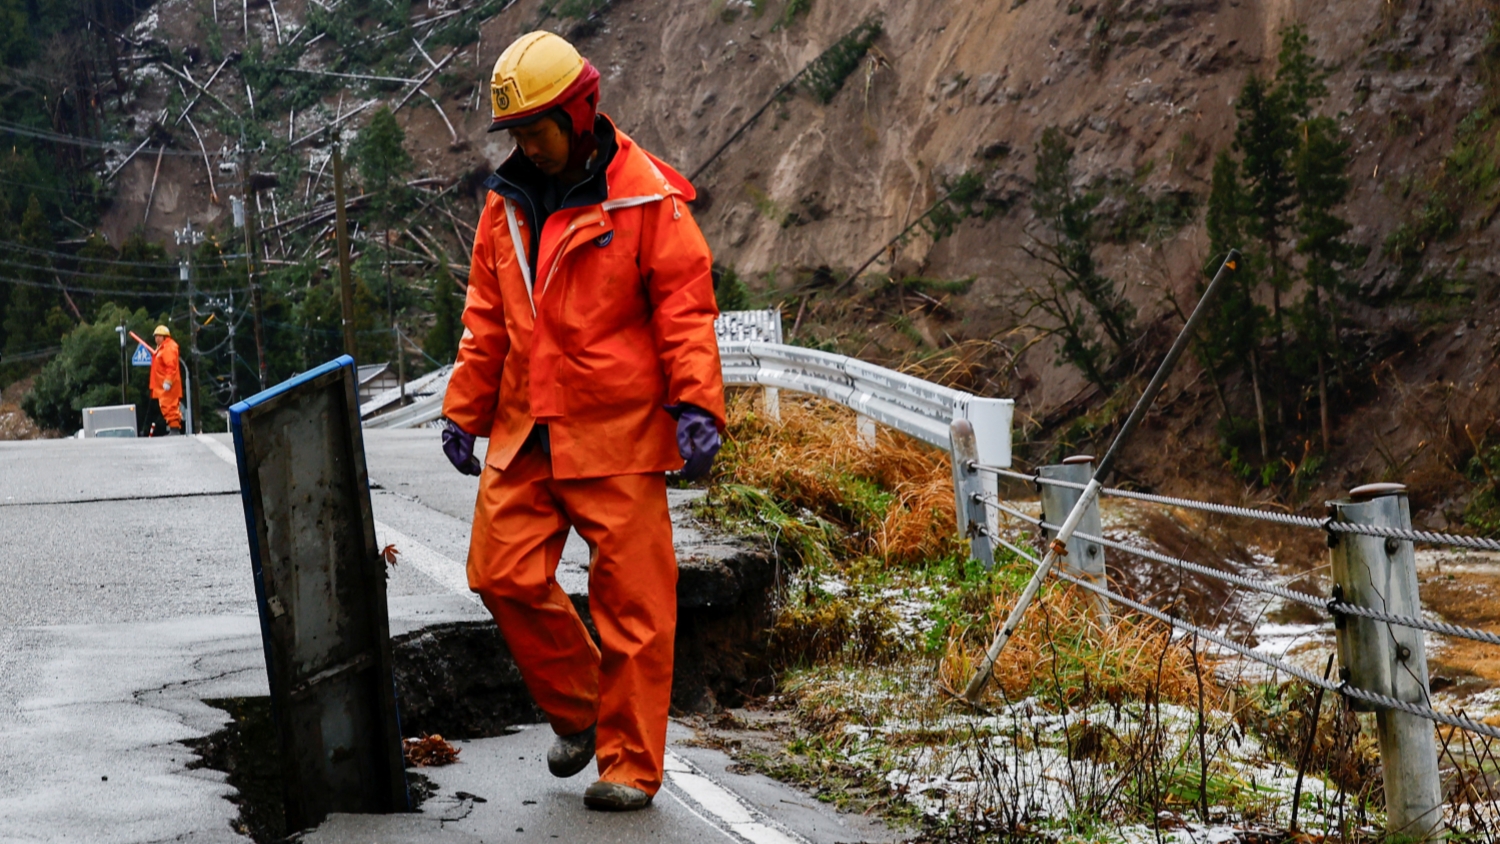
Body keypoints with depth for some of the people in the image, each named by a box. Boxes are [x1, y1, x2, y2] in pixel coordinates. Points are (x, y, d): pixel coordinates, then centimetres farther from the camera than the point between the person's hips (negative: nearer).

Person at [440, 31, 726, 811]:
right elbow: (487, 320, 18)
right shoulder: (507, 204, 12)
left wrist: (697, 406, -18)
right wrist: (464, 411, 16)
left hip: (616, 432, -6)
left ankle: (629, 766, 8)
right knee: (503, 573, 0)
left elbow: (685, 308, -8)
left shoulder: (645, 198, -6)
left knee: (631, 600, -2)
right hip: (526, 430, 6)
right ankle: (577, 711, 22)